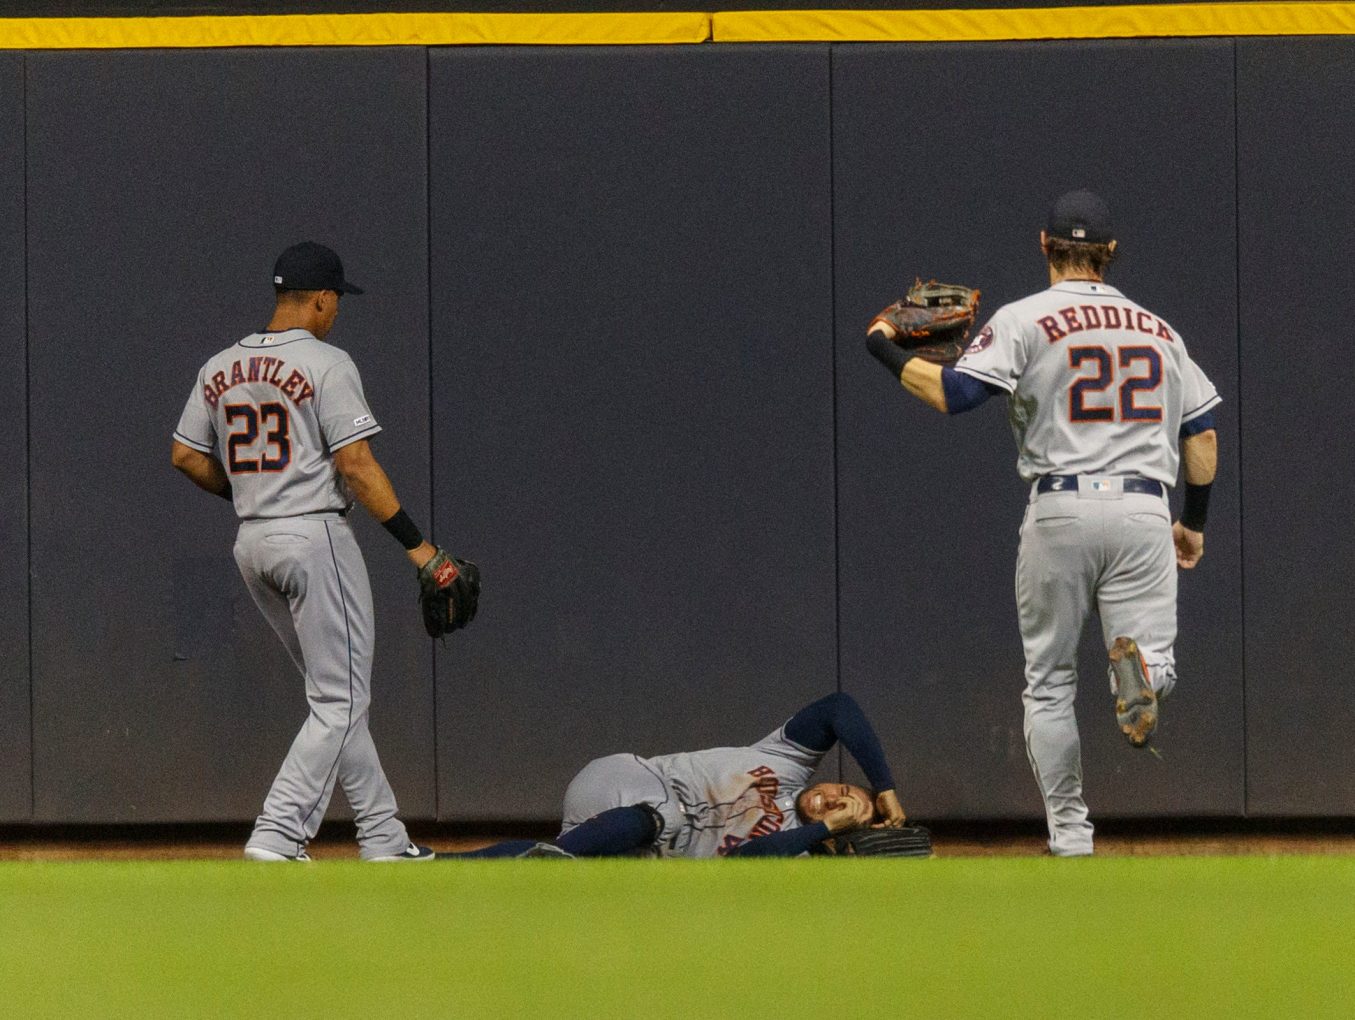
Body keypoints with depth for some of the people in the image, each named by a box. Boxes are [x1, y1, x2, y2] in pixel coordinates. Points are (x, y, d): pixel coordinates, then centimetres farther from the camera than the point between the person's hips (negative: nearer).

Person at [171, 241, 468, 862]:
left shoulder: (220, 369, 9)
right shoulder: (327, 365, -11)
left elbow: (186, 456, 13)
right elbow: (355, 464, -16)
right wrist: (415, 544, -13)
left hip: (252, 544, 8)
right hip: (316, 537, -8)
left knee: (338, 694, 15)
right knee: (341, 700, -3)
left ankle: (382, 837, 15)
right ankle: (276, 836, -14)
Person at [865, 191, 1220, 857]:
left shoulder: (1026, 320, 0)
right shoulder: (1157, 329, 15)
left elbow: (952, 393, -12)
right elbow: (1203, 433, 15)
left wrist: (884, 347, 4)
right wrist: (1195, 522, 26)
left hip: (1060, 510, -2)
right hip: (1144, 510, 2)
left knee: (1049, 681, 11)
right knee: (1154, 662, 3)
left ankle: (1068, 829, 8)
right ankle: (1141, 666, -35)